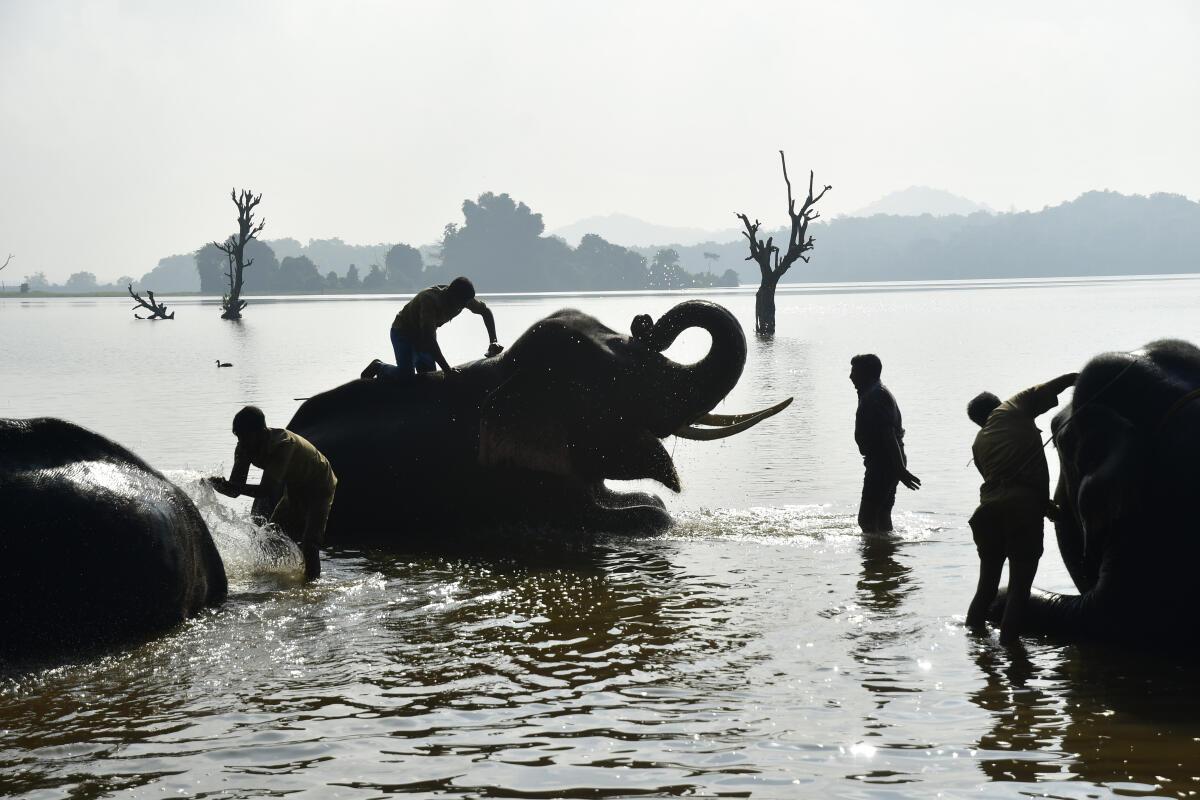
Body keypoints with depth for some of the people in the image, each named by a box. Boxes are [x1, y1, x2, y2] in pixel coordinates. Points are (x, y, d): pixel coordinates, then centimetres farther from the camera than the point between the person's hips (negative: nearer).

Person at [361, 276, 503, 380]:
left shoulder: (462, 299, -17)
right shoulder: (430, 299, -38)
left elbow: (485, 310, 0)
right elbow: (429, 338, -43)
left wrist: (493, 342, -11)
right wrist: (446, 369, -47)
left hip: (423, 335, 7)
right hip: (403, 332, -7)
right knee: (406, 375, -22)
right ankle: (378, 367, 8)